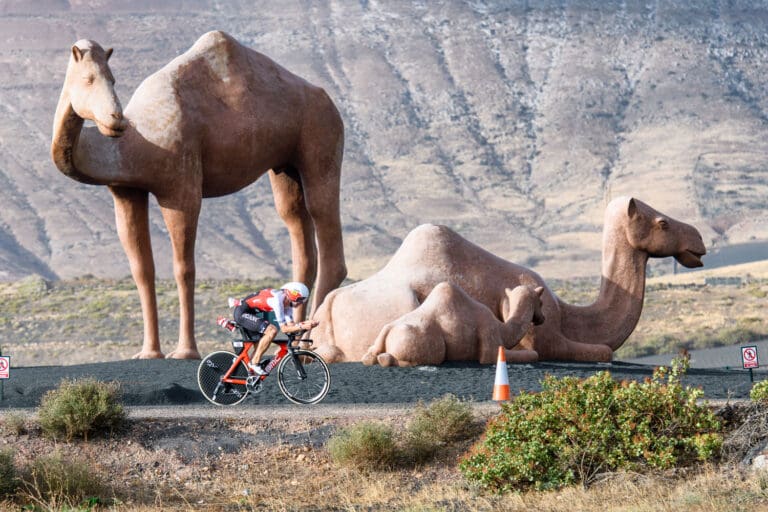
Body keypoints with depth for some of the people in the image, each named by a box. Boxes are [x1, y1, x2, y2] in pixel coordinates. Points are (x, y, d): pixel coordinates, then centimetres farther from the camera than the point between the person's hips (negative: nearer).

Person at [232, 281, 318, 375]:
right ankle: (254, 363, -16)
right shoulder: (278, 299, -26)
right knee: (272, 331, -23)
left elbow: (291, 325, -1)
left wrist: (305, 324, -16)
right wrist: (302, 327, -32)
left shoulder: (287, 302, 2)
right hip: (242, 312, -10)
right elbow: (284, 328, -26)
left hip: (252, 313, 10)